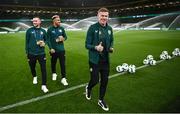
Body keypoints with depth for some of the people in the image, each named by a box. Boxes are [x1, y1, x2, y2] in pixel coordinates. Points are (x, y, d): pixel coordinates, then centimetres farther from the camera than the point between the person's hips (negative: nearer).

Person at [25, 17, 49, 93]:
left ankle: (43, 85, 3)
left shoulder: (43, 31, 5)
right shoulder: (29, 30, -1)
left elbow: (46, 40, 17)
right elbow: (27, 42, 2)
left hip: (41, 53, 0)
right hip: (32, 54, 0)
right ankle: (34, 77, 49)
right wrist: (27, 52, 0)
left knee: (43, 69, -5)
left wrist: (44, 43, -6)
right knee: (32, 68, 17)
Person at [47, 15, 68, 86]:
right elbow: (48, 40, -6)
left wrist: (63, 38, -12)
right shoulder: (50, 29, -5)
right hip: (54, 50, -1)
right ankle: (54, 73, 41)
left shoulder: (61, 28, 3)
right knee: (53, 63, 16)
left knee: (63, 64, -2)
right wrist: (50, 48, -15)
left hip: (61, 49, 1)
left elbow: (65, 36, 11)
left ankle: (63, 78, 5)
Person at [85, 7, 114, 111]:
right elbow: (87, 45, -11)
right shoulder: (92, 28, -12)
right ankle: (88, 88, 41)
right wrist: (95, 47, -29)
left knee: (105, 80, 12)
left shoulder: (109, 29, 4)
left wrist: (111, 48, -6)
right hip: (95, 60, -5)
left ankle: (101, 100, 35)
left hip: (106, 60, 5)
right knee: (95, 80, 2)